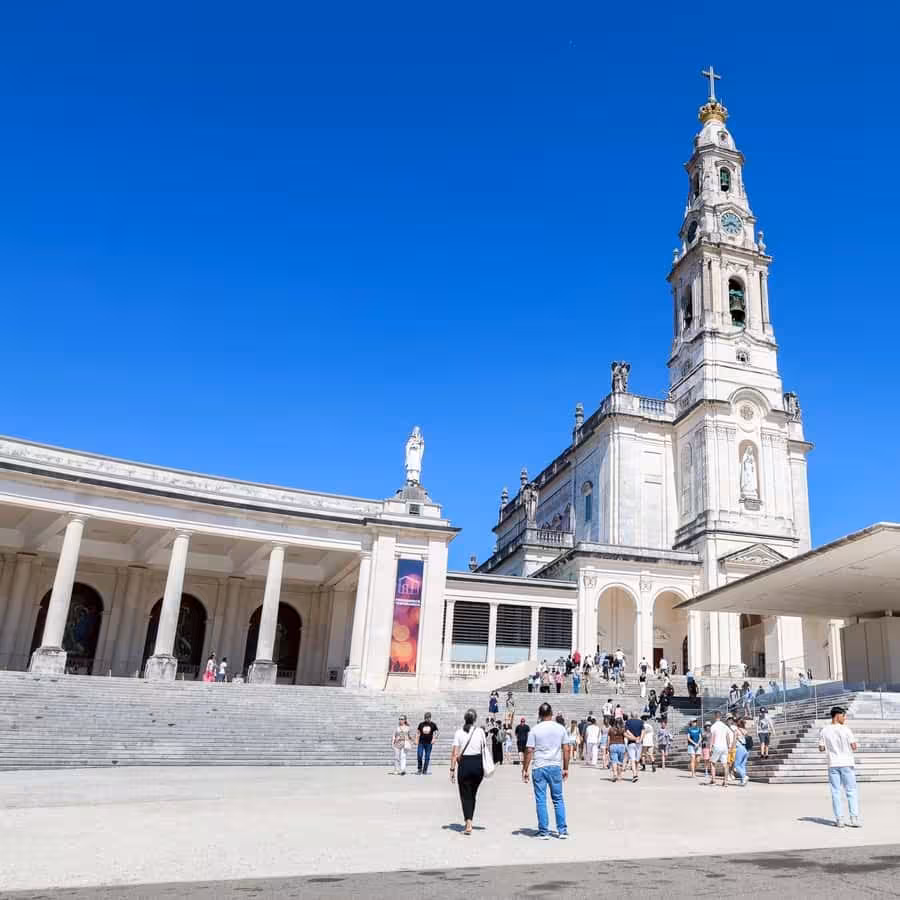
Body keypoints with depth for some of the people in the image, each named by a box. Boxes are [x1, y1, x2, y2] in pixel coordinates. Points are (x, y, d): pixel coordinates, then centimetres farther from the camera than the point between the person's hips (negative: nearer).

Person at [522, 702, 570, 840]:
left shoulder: (535, 730, -5)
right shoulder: (560, 728, 3)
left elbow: (529, 751, -8)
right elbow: (566, 749, 4)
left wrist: (525, 769, -1)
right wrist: (566, 768, 12)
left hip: (539, 767, -2)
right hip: (555, 767, 2)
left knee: (540, 800, 5)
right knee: (558, 799, 13)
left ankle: (544, 832, 8)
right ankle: (562, 830, 12)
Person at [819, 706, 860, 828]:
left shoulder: (824, 731, 0)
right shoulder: (845, 730, -10)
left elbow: (821, 749, 2)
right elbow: (854, 747, -10)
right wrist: (855, 746, 11)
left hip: (833, 765, 2)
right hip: (847, 764, -2)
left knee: (836, 793, 6)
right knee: (851, 791, 6)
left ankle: (839, 820, 5)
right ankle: (854, 819, 1)